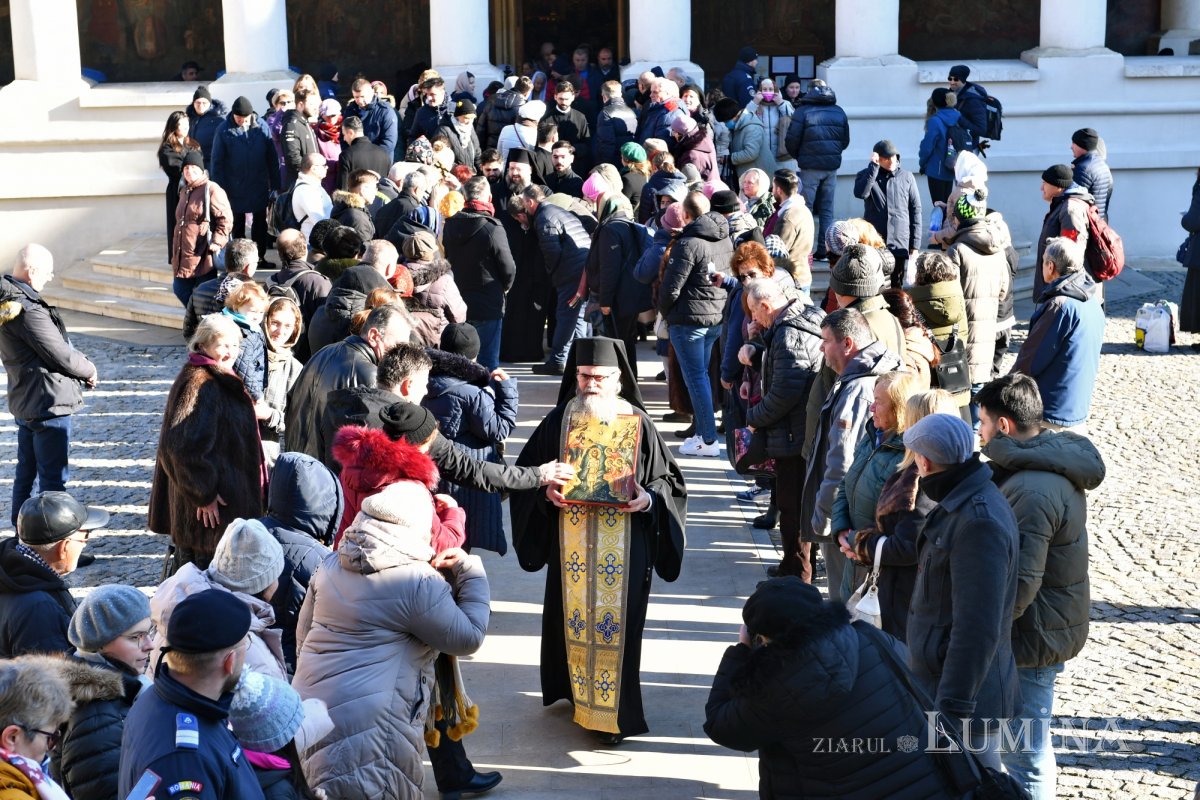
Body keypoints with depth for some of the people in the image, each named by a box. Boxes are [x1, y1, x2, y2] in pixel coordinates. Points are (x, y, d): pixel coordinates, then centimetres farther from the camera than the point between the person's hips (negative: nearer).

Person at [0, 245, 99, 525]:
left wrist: (81, 362, -2)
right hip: (48, 404, -10)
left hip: (24, 402, 10)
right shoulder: (27, 311, -25)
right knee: (54, 476, 0)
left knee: (26, 470, 20)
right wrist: (90, 370, -2)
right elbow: (61, 356, -20)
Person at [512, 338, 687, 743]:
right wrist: (546, 490, -11)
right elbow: (526, 470, 8)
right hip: (571, 538, 2)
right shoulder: (559, 419, 1)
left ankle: (614, 711, 9)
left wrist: (648, 499, -17)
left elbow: (668, 479, 2)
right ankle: (576, 689, 31)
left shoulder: (637, 421, -4)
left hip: (624, 539, -2)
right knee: (572, 616, 10)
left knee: (616, 621, -1)